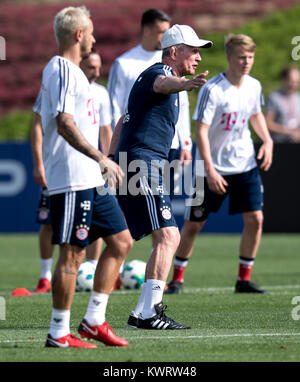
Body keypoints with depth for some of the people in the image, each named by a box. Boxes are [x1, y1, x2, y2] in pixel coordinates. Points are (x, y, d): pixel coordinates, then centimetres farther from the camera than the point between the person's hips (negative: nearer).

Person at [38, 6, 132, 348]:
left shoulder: (71, 70, 20)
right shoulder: (62, 70, -12)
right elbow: (64, 125, -23)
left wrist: (101, 162, 29)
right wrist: (102, 158, -27)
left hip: (92, 179, 11)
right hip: (71, 180, -11)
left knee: (121, 241, 11)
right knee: (72, 253, -7)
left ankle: (94, 321, 14)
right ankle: (59, 333, -1)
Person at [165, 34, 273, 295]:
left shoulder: (254, 86, 0)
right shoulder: (212, 89, -18)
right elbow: (201, 131, -19)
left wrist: (267, 140, 4)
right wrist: (210, 170, -24)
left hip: (245, 165, 4)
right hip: (214, 169, -4)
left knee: (255, 219, -6)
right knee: (194, 224, 2)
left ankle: (244, 279, 6)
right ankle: (177, 278, 16)